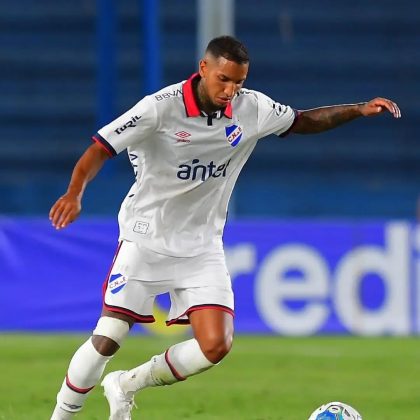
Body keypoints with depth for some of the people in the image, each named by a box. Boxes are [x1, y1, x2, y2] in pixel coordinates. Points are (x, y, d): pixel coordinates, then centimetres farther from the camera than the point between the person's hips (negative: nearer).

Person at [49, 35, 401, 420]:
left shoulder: (252, 109, -5)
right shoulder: (161, 107, -19)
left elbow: (304, 121, 13)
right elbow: (100, 149, -21)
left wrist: (359, 110, 1)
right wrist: (74, 193, -37)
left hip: (201, 246, 4)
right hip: (146, 239, -4)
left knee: (215, 345, -10)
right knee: (107, 339, -9)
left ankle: (125, 387, 12)